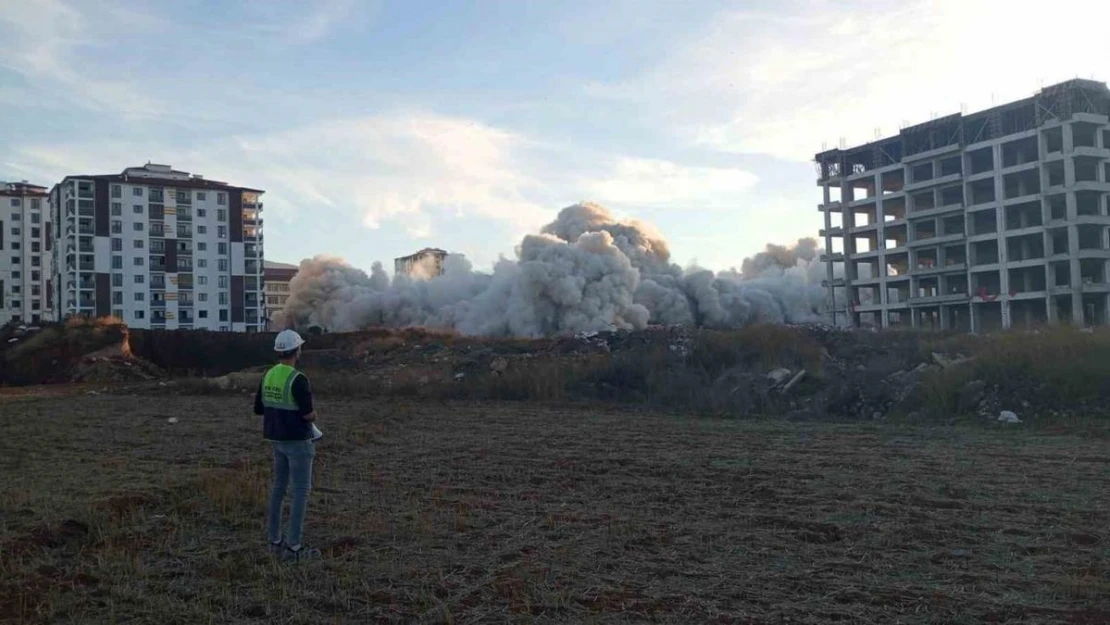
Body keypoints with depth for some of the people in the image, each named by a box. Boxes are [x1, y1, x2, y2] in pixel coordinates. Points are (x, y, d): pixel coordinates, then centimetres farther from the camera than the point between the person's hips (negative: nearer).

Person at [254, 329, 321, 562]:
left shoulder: (268, 375, 4)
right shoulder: (298, 379, -21)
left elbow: (258, 409, 11)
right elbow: (309, 414, -23)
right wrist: (312, 413, 0)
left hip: (277, 439, 8)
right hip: (297, 441, -8)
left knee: (279, 487, 15)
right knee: (301, 491, -2)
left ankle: (276, 540, 21)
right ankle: (293, 547, -1)